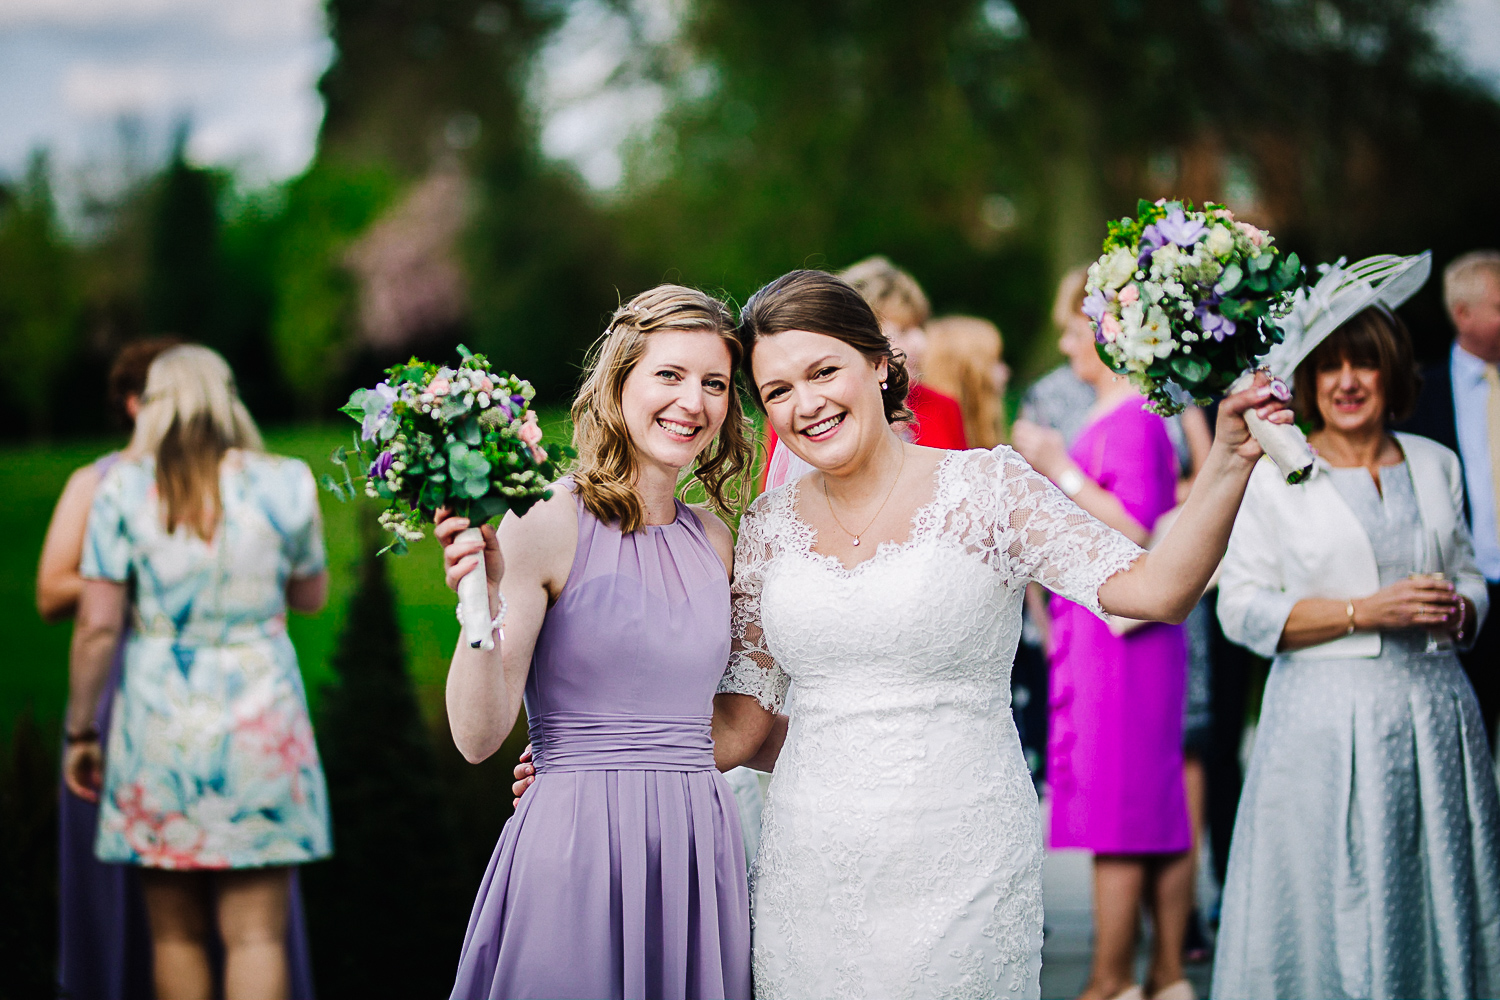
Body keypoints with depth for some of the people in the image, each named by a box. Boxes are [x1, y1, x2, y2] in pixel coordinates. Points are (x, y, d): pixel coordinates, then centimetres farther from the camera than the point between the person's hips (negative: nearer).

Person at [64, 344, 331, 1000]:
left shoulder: (123, 489, -3)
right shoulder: (284, 486, -1)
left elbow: (96, 627, -6)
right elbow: (310, 596, 13)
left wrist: (80, 732, 3)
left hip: (158, 719, 0)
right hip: (259, 719, 0)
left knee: (175, 935, 12)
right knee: (256, 936, 0)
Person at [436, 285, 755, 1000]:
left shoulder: (713, 539, 9)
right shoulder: (548, 525, -8)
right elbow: (478, 736, -11)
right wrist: (481, 605, -23)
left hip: (700, 852, 5)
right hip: (578, 852, -5)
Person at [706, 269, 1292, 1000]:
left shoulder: (986, 489, -4)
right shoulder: (769, 527, 6)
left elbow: (1158, 590, -14)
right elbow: (744, 724, 10)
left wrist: (1229, 461, -25)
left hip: (960, 877, -3)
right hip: (810, 877, 3)